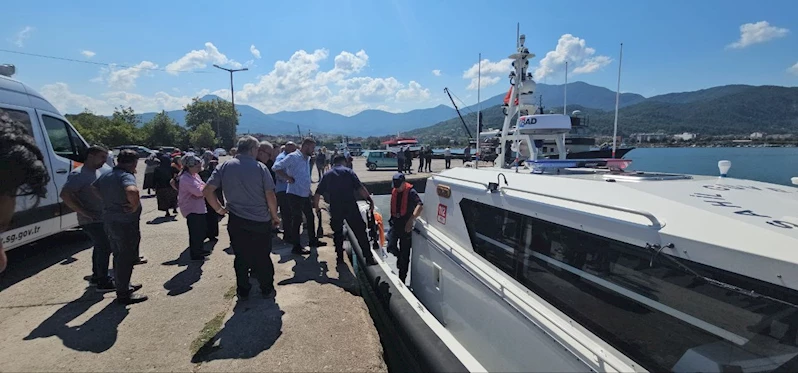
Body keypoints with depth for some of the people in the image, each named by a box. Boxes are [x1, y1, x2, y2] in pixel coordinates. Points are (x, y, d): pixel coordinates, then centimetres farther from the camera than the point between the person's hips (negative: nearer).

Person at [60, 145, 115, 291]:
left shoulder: (100, 170, 9)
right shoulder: (79, 174, -17)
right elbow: (65, 194, -25)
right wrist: (85, 212, -24)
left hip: (101, 218, 9)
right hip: (92, 220, -9)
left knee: (100, 247, 19)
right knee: (105, 248, -6)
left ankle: (96, 276, 34)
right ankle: (103, 283, 2)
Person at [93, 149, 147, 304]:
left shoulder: (105, 175, 9)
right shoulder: (126, 176, -20)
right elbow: (132, 191, -40)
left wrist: (107, 201, 14)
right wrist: (135, 206, -24)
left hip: (109, 220, 9)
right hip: (125, 223, -9)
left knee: (119, 255, 21)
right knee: (126, 258, 2)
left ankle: (123, 286, 35)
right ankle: (123, 294, 11)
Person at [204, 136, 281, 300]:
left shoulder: (224, 166, -1)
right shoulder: (260, 167, -9)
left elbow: (207, 190, -6)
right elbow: (270, 196, -12)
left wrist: (219, 209, 6)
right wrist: (275, 216, 1)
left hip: (236, 221, 3)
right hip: (261, 221, -2)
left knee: (241, 257, 16)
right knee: (263, 257, 12)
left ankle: (243, 291, 26)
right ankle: (267, 290, 24)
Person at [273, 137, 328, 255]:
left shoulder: (307, 158, 12)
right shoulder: (293, 157, -13)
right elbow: (277, 167, -17)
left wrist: (309, 189, 13)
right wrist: (288, 178, -17)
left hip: (305, 194, 8)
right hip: (295, 194, -8)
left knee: (310, 216, 16)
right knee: (297, 219, -2)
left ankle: (313, 240, 31)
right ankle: (296, 247, 9)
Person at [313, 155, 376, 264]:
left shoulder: (327, 175, 14)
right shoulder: (348, 171, 5)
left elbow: (318, 193, 12)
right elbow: (360, 188, -7)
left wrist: (316, 206, 25)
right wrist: (370, 200, -6)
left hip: (335, 208, 3)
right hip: (350, 206, -2)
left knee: (337, 232, 19)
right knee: (360, 231, 5)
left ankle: (340, 257, 21)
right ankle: (368, 257, 6)